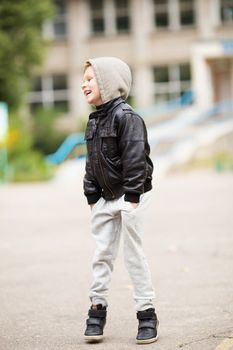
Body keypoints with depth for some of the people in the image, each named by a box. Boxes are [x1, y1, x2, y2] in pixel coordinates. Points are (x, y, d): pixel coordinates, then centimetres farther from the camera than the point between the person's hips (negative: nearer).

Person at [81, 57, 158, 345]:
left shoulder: (125, 116, -16)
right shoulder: (94, 121, 11)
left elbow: (135, 158, -20)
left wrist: (132, 197, -22)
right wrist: (92, 197, 10)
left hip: (129, 197, -7)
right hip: (106, 198, 8)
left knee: (133, 253, -4)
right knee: (102, 254, 9)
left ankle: (146, 313, 5)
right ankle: (97, 310, 17)